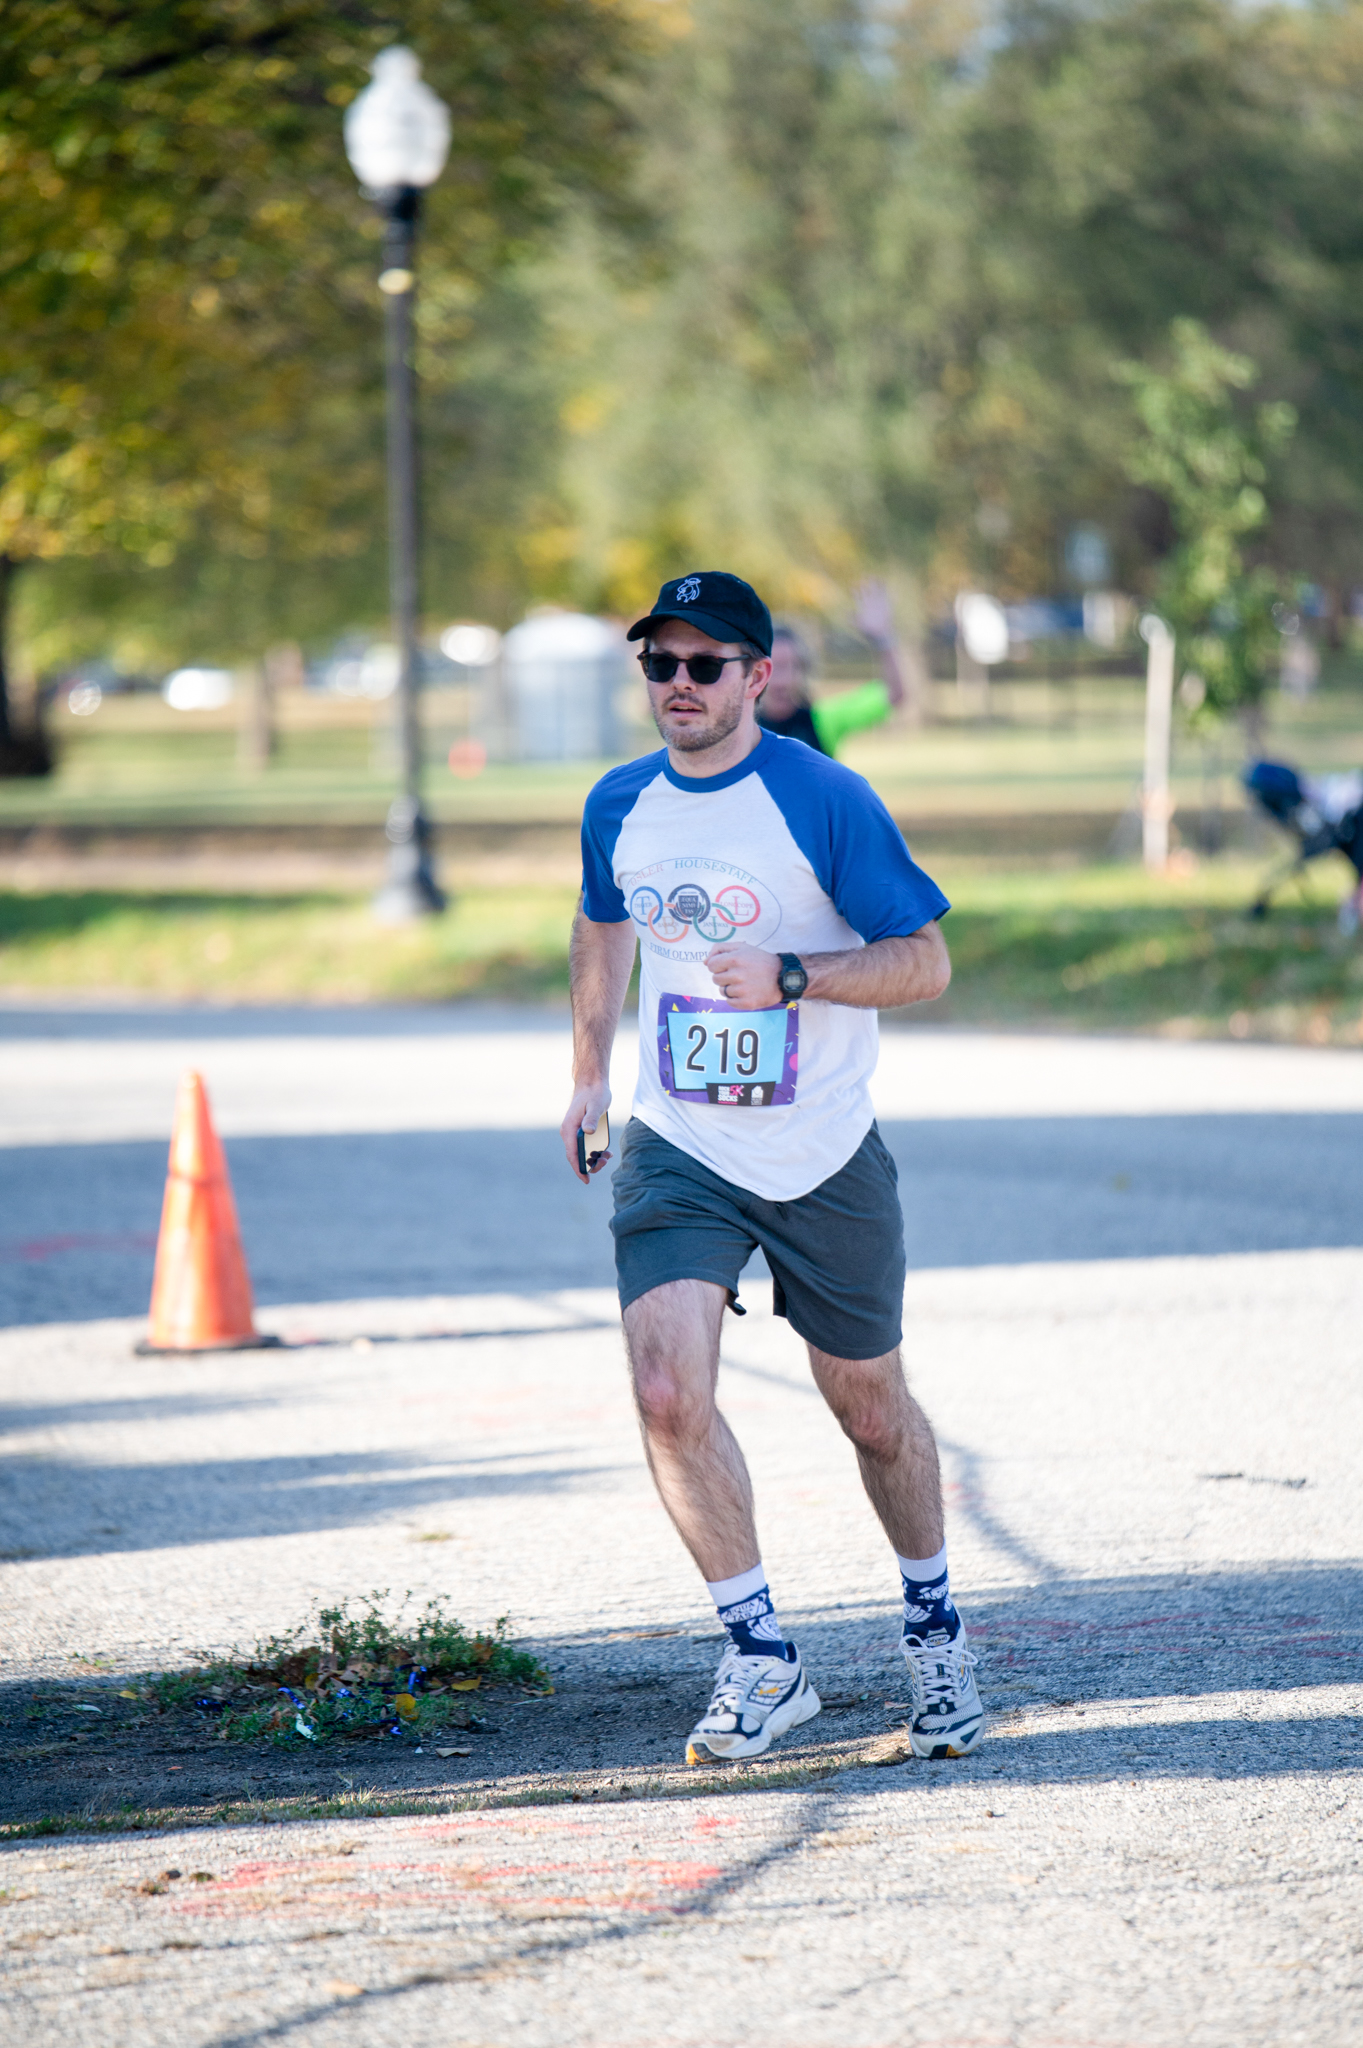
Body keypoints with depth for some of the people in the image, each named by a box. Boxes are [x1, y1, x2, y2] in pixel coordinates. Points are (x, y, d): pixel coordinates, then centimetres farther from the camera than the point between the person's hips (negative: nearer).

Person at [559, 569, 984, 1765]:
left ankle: (934, 1622, 37)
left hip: (824, 1159, -2)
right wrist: (590, 1074, 29)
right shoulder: (620, 808, 3)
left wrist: (787, 978, -24)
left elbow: (924, 962, -11)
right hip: (677, 1151, 2)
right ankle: (763, 1659, -8)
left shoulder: (826, 802, -12)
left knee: (870, 1409, 11)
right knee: (668, 1389, -18)